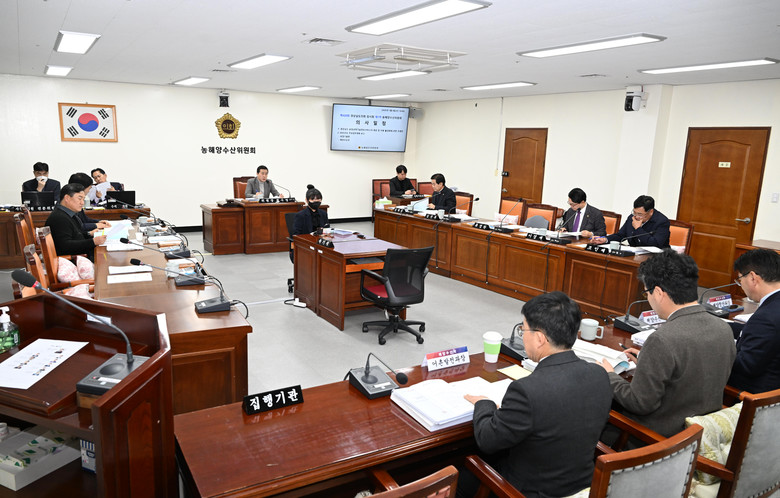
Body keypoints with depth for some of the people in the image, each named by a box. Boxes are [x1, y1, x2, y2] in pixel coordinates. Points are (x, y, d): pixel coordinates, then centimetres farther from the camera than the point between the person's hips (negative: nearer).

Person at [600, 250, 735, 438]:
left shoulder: (662, 340, -29)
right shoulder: (724, 329, -4)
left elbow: (640, 404, -21)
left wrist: (609, 376, -5)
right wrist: (647, 361, 16)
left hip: (663, 436, -8)